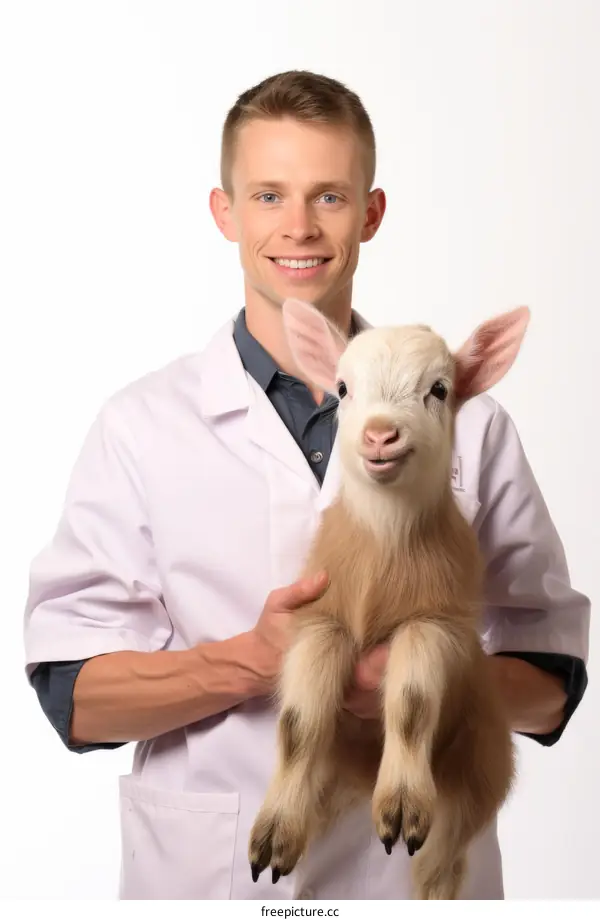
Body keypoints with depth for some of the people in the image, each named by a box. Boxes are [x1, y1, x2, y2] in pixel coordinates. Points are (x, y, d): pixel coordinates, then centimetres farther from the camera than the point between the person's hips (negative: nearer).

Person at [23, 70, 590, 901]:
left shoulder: (467, 420, -1)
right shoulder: (142, 425, -4)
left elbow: (551, 683, 1)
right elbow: (74, 695, -8)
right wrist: (249, 662, -23)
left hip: (419, 866, 1)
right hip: (204, 869, -1)